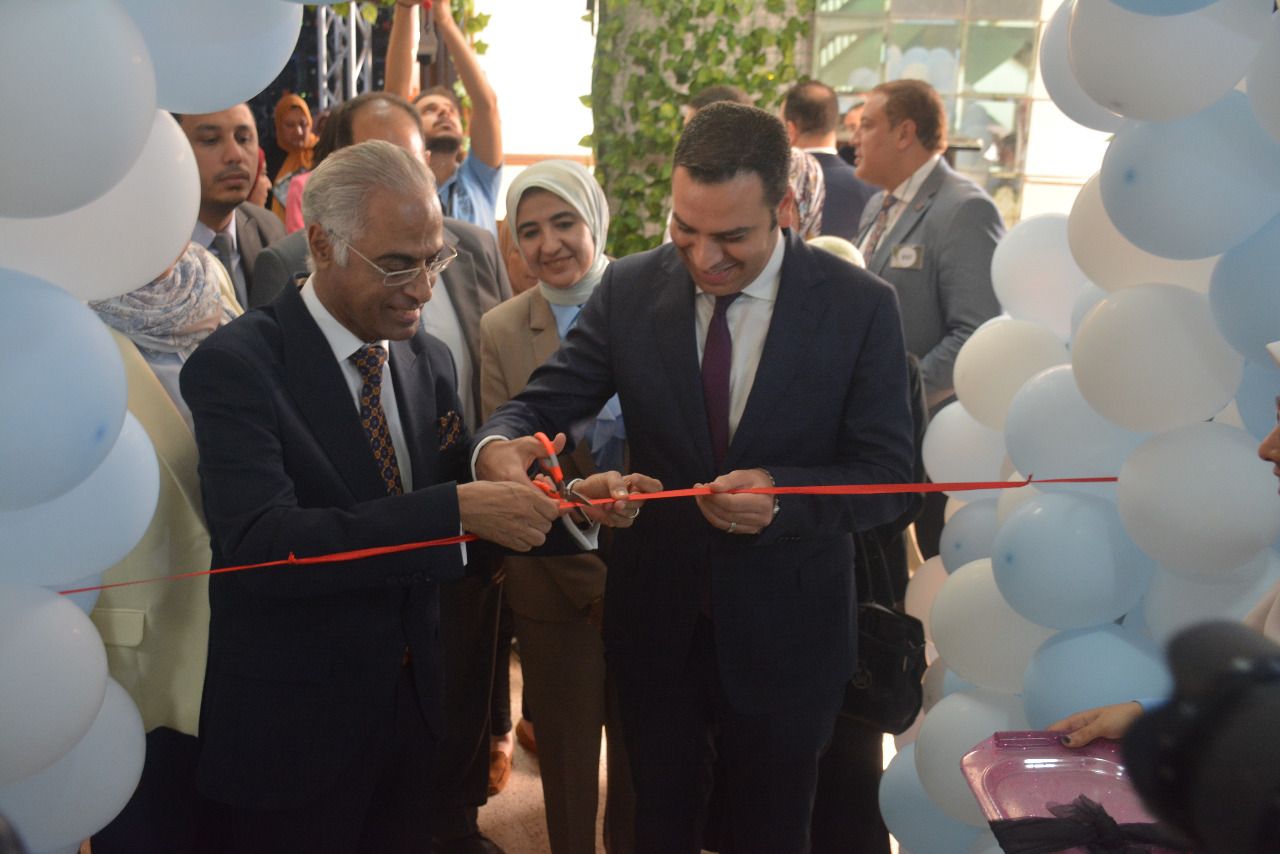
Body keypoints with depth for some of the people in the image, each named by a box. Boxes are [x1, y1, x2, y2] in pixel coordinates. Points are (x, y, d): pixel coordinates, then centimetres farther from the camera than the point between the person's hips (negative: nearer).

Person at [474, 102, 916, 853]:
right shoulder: (630, 291, -7)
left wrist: (783, 493, -32)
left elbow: (887, 476, -12)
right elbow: (544, 402, -6)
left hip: (784, 633, -2)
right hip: (656, 619, 2)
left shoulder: (861, 307, -13)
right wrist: (499, 445, -30)